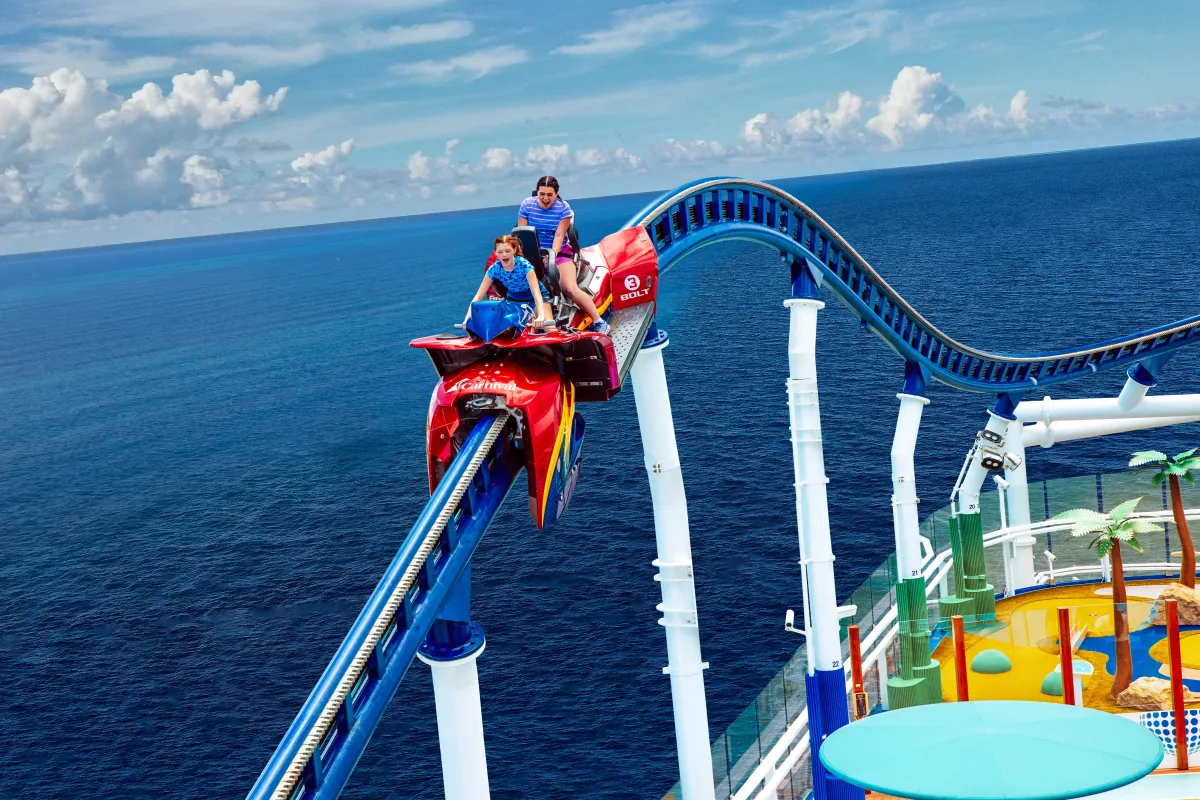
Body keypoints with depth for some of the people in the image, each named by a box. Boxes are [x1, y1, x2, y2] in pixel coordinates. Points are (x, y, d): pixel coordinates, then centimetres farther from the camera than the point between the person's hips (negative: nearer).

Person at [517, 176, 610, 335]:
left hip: (559, 252, -2)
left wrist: (553, 253, -29)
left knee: (571, 289, -20)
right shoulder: (527, 205, -1)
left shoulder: (563, 208, -5)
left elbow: (559, 236, -12)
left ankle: (598, 322, -13)